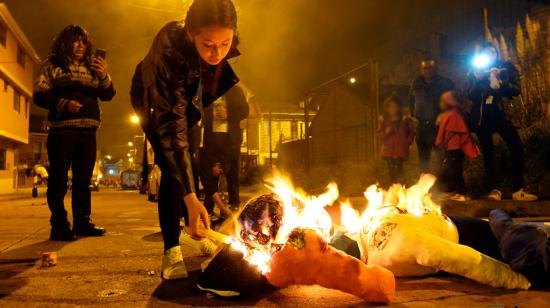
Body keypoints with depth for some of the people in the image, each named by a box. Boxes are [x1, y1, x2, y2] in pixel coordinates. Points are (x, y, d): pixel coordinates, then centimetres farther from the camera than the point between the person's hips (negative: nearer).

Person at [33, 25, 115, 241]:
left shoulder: (91, 67, 18)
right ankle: (59, 225, -1)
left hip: (87, 130, 4)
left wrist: (104, 77, -10)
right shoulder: (53, 66, 7)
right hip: (62, 129, -4)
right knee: (59, 178, -5)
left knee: (83, 179, 6)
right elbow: (39, 95, -1)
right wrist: (63, 104, -17)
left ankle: (82, 222, 12)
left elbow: (108, 96, 9)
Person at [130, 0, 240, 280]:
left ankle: (193, 227, 23)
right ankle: (171, 250, -11)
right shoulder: (169, 49, -44)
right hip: (153, 98, -4)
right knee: (173, 167, -18)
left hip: (190, 95, 4)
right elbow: (171, 125, -48)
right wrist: (190, 197, -53)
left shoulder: (231, 44, -30)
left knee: (190, 162, 3)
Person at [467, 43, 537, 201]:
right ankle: (493, 190, 6)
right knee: (488, 153, 0)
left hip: (500, 113, 0)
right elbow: (470, 95, 0)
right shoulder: (475, 73, 9)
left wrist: (500, 83, -18)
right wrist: (478, 80, -15)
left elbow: (516, 90, -2)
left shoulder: (507, 68, 8)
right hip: (482, 116, 0)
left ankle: (518, 190, -7)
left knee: (517, 147, -12)